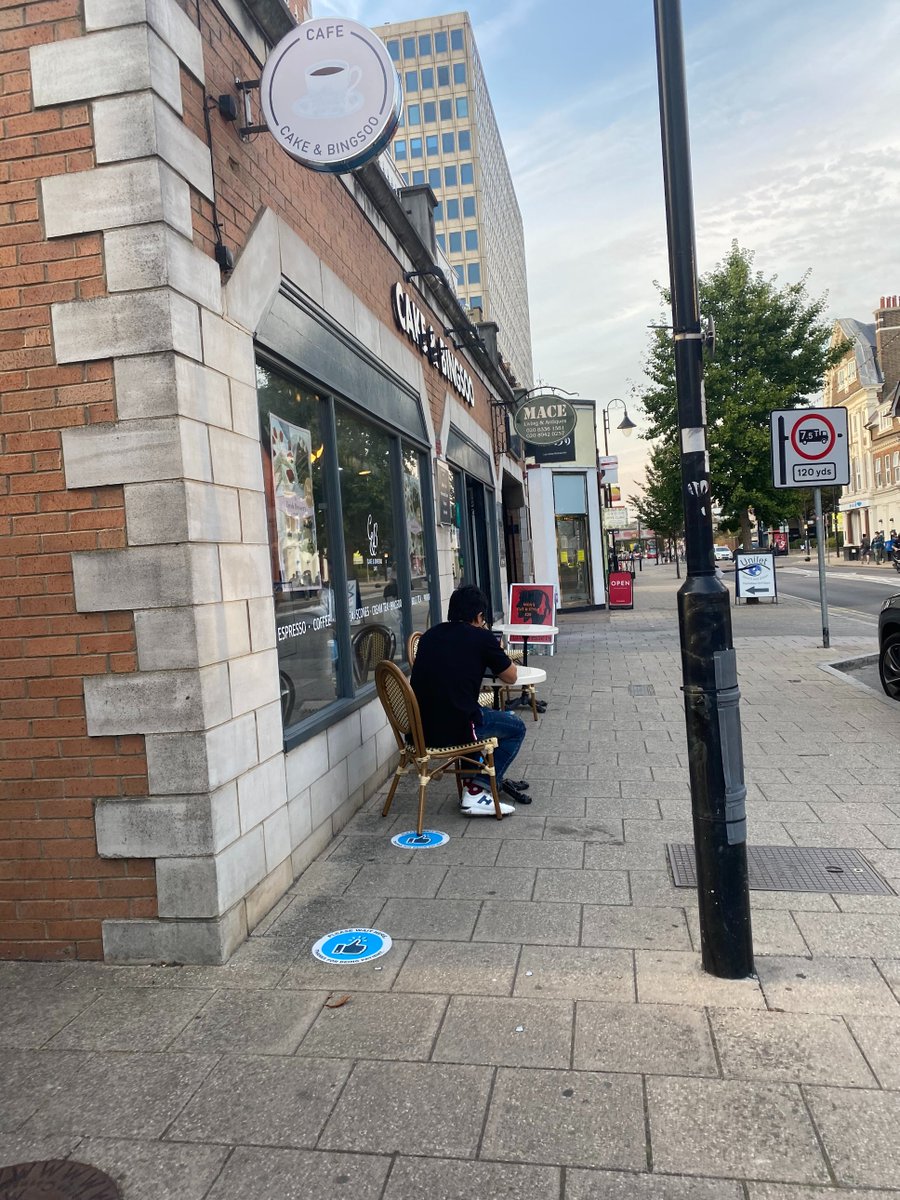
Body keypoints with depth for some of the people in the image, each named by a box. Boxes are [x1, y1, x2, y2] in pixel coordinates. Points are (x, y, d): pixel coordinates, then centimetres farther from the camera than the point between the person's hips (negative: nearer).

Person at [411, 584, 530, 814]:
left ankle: (497, 780, 40)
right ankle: (476, 791, 7)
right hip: (454, 729, -7)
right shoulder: (482, 637, -5)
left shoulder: (430, 635, 10)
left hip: (420, 728, 7)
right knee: (516, 728, 17)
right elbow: (510, 677, 8)